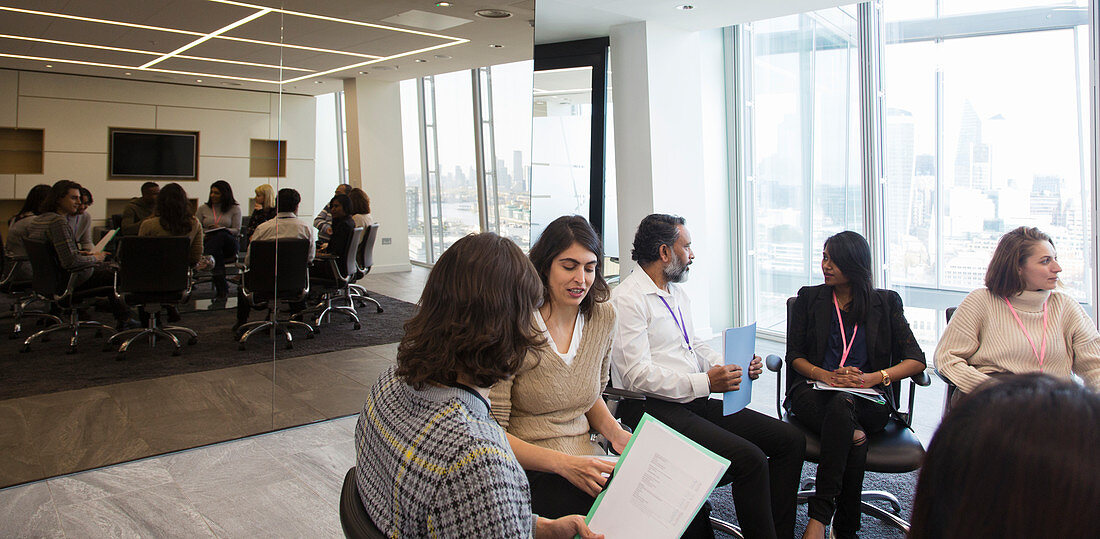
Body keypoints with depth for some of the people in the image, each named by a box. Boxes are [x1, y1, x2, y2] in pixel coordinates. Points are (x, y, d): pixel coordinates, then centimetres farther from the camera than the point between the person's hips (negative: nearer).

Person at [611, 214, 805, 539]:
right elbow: (637, 375, -18)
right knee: (749, 458, -25)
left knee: (791, 439, 0)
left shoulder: (677, 293, 18)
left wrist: (735, 369, 4)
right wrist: (704, 383, -23)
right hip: (660, 410, -9)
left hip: (698, 402, 9)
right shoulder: (627, 299, -11)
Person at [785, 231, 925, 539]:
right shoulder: (809, 298, 15)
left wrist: (872, 378, -14)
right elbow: (794, 355, 8)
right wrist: (826, 375, -14)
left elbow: (916, 360, 4)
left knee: (841, 404, -38)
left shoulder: (885, 302, 13)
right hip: (814, 390, 1)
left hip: (868, 398, -1)